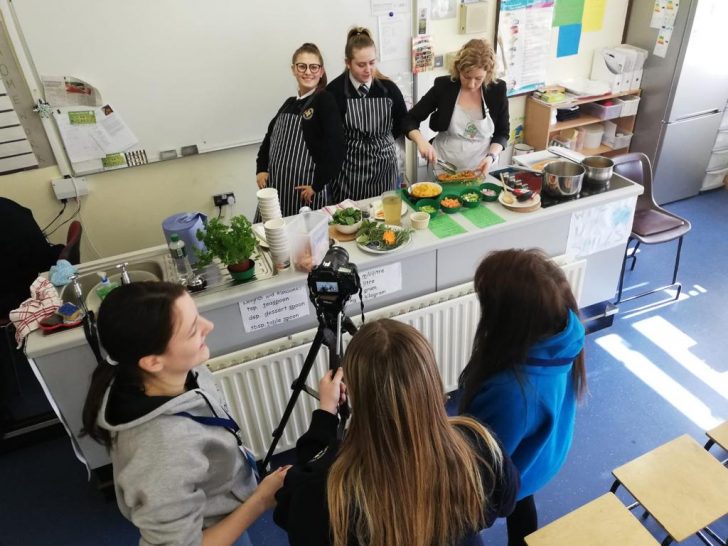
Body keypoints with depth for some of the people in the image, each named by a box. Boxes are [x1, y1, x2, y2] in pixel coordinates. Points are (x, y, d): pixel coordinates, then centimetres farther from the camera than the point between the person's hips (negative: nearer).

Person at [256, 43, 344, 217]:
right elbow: (270, 138, 22)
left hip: (304, 191, -6)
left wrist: (317, 185, -16)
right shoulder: (290, 103, 13)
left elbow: (335, 148, -17)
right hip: (275, 187, 7)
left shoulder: (325, 101, -7)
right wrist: (261, 169, 8)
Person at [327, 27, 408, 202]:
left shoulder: (388, 88, 0)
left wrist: (380, 142, 7)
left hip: (385, 167, 3)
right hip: (350, 170, -3)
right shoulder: (334, 91, -10)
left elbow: (403, 123, 14)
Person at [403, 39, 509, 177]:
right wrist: (421, 141, -26)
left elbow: (503, 132, 2)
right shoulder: (443, 86, -11)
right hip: (443, 168, 0)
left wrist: (491, 156, -17)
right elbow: (410, 120, -7)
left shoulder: (497, 90, -8)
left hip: (481, 169, 1)